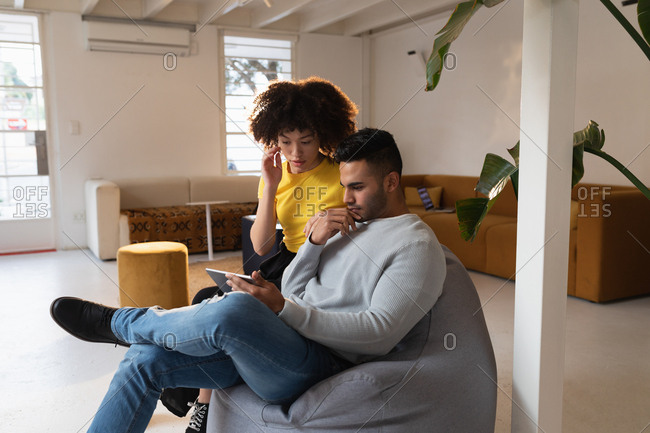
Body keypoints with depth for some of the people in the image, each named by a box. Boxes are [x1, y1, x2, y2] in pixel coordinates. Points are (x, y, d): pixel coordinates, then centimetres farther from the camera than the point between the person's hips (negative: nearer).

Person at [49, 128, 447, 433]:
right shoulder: (348, 224, 20)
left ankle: (118, 322, -6)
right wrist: (314, 243, -2)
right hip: (277, 344, 8)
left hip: (321, 366, -8)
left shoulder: (418, 246, -5)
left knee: (232, 309, -35)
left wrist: (282, 308, -23)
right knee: (145, 358, -7)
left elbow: (380, 333, -17)